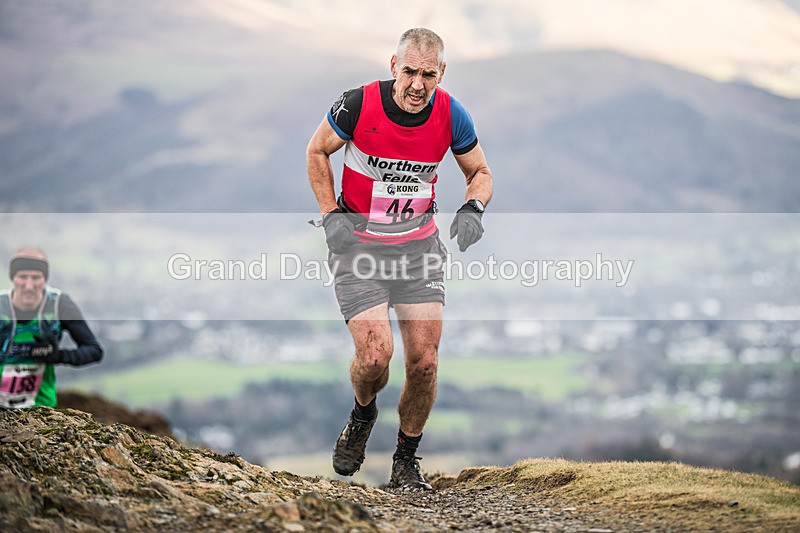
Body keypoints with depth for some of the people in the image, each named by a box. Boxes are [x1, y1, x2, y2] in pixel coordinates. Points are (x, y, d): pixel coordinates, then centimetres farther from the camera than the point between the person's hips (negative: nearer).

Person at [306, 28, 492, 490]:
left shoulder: (451, 115, -10)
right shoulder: (359, 105, -17)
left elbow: (480, 172, 7)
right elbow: (317, 152, 1)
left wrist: (473, 209, -14)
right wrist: (331, 214, -8)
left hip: (419, 242, 3)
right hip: (357, 240, -2)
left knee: (424, 361, -4)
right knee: (376, 355, -17)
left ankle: (407, 459, 18)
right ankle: (363, 414, 19)